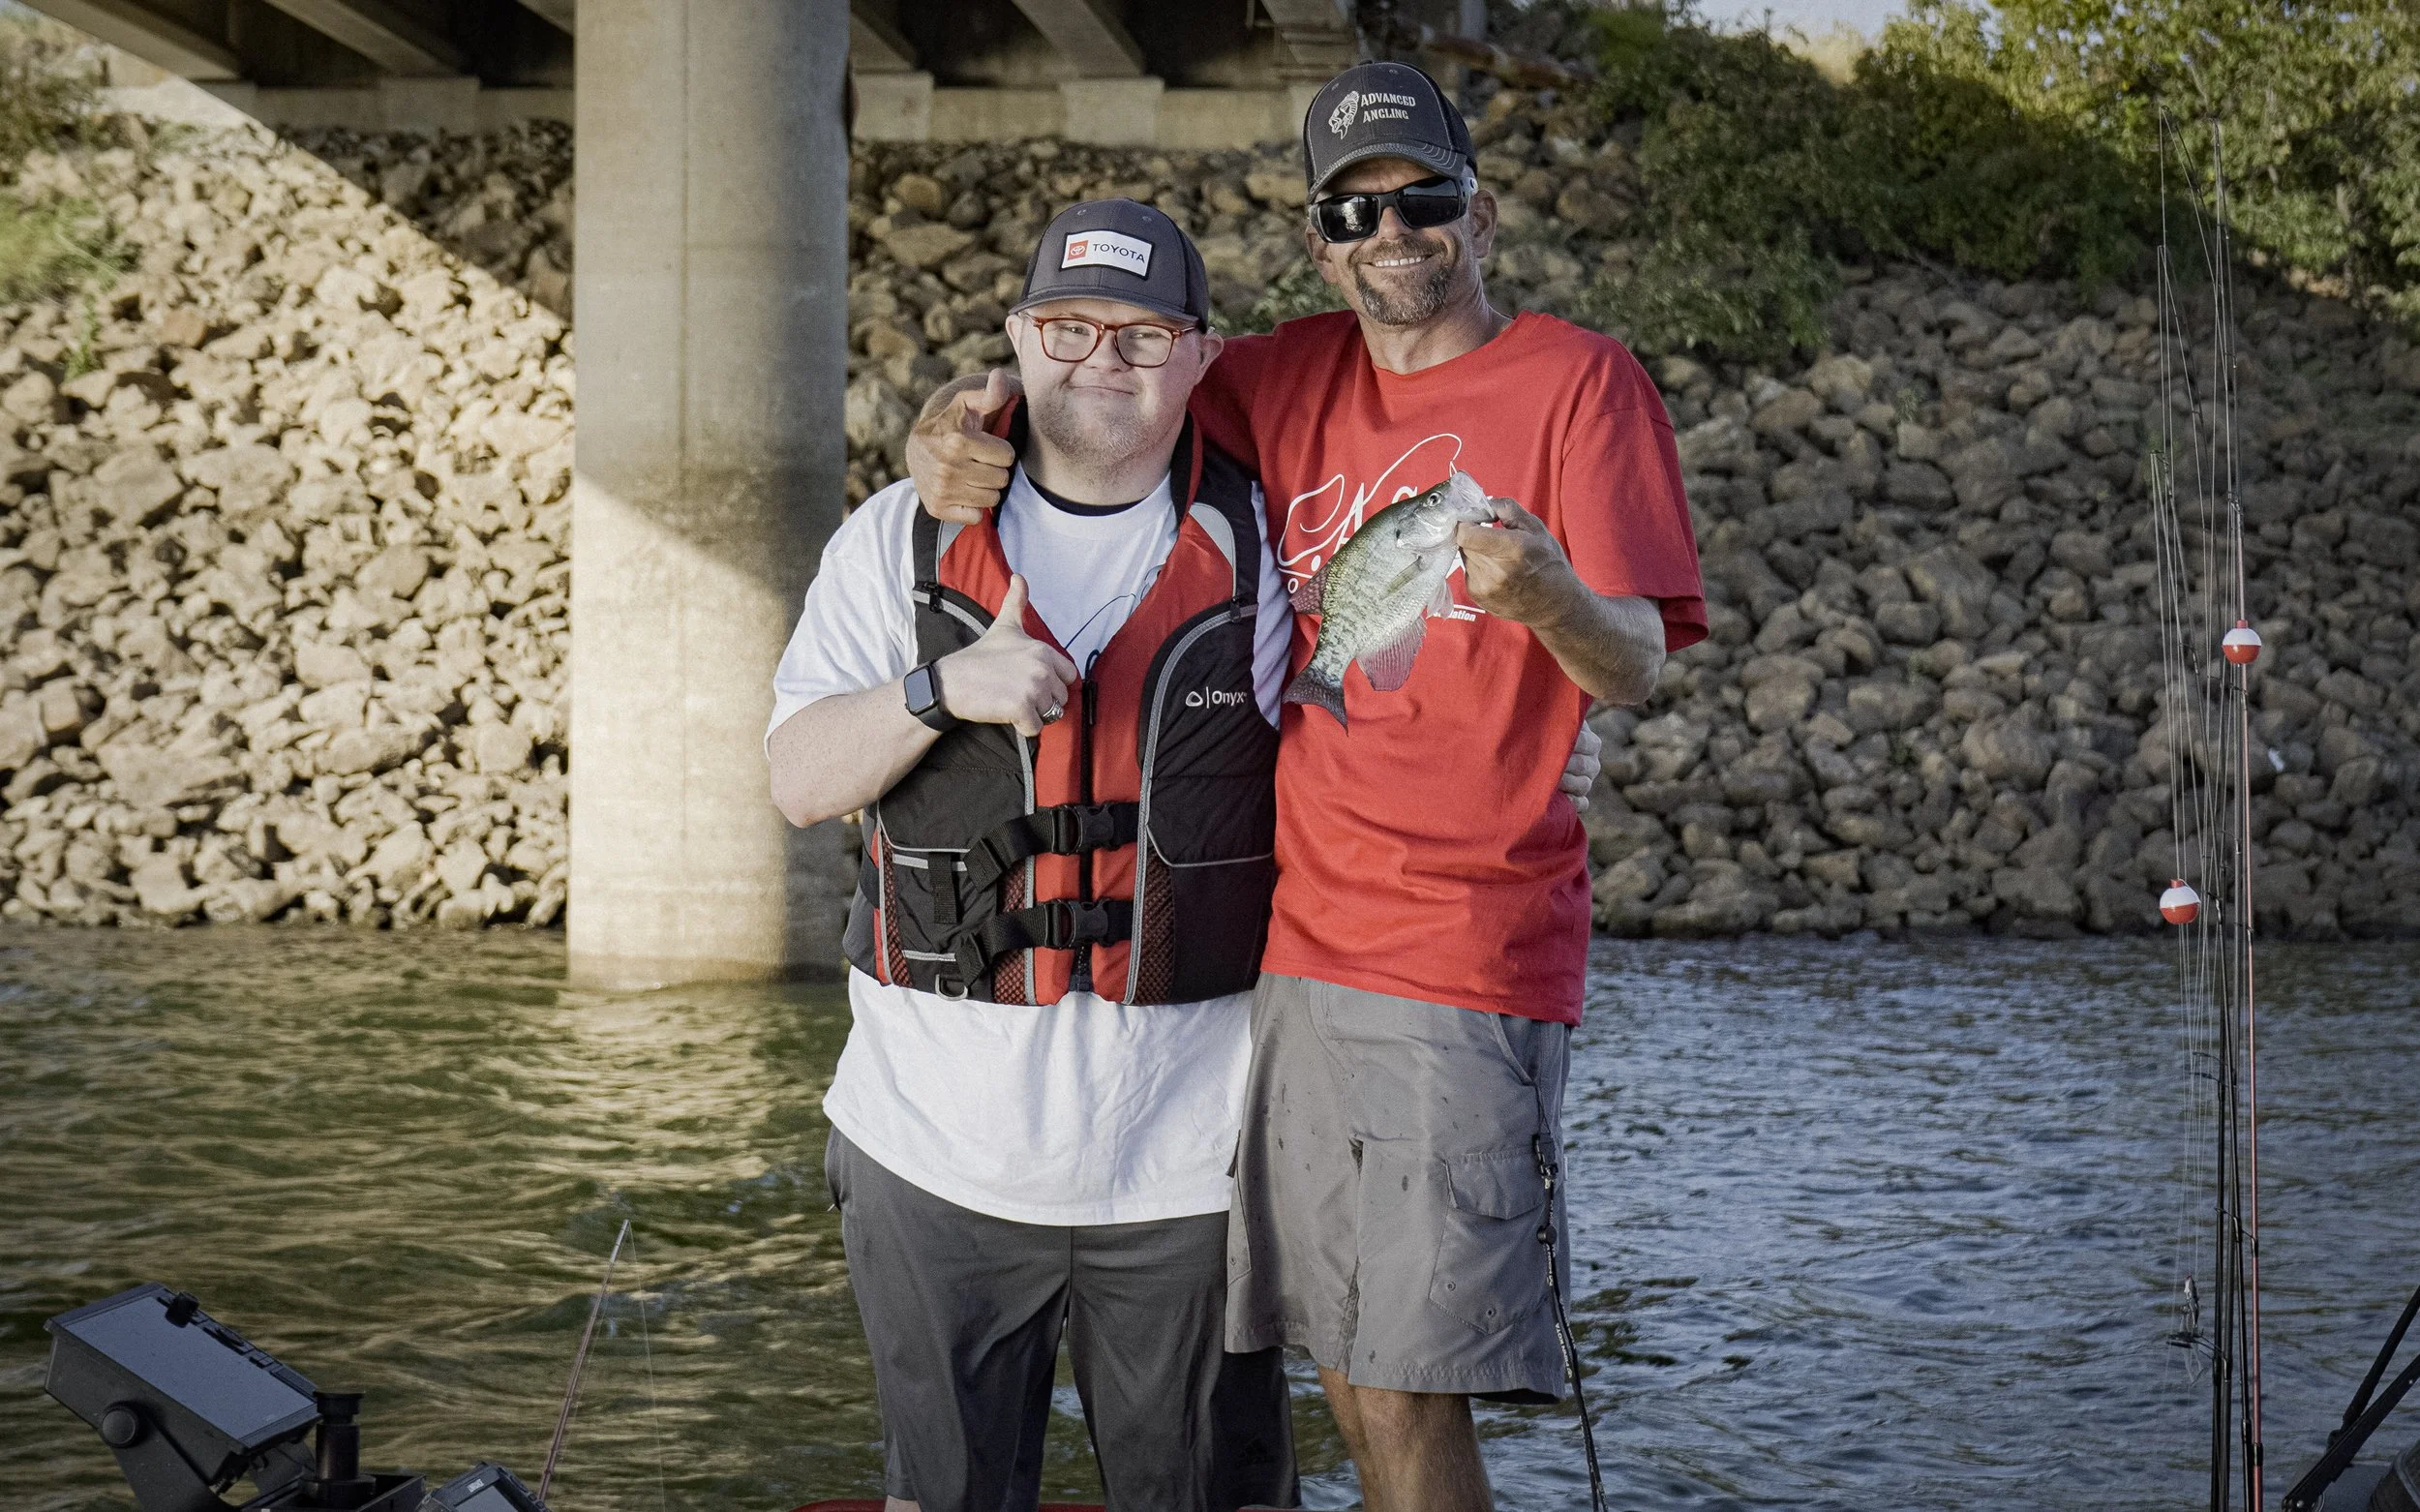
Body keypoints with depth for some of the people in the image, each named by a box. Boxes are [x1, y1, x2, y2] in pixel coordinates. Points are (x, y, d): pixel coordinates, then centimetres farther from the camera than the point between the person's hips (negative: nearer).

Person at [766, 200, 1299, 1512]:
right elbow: (798, 782, 0)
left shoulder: (1263, 547, 2)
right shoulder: (902, 540, 4)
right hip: (940, 1144, 1)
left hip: (1186, 1154, -1)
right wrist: (941, 688, -18)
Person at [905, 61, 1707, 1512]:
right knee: (1350, 1376, 11)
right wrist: (956, 421, -3)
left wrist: (1549, 596, -32)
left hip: (1467, 962, -5)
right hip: (1286, 942, 5)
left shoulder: (1579, 380, -2)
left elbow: (1635, 668, -9)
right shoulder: (1294, 378, 12)